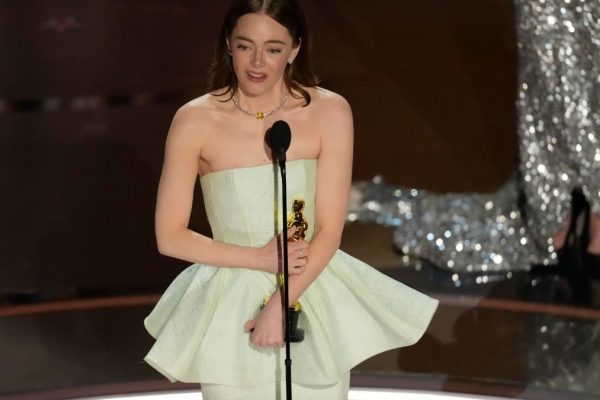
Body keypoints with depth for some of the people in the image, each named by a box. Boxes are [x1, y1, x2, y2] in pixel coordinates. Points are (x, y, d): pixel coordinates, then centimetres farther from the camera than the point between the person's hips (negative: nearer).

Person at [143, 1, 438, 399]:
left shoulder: (329, 112, -8)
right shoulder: (196, 120, -9)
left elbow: (329, 231, -9)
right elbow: (170, 236, -6)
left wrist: (280, 305, -17)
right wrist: (259, 258, -14)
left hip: (314, 300, 1)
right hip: (232, 306, -1)